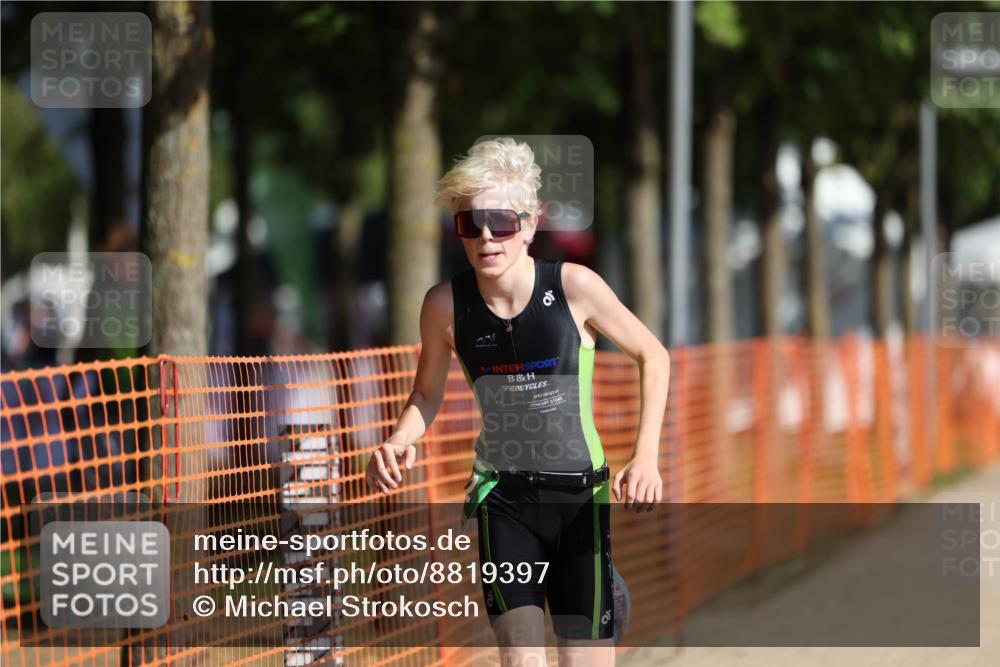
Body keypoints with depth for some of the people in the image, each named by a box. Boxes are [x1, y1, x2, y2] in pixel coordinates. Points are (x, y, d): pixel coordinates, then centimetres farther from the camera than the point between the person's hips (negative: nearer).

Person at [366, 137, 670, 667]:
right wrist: (399, 442, -12)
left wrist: (646, 456, -9)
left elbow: (653, 355, 1)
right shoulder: (445, 305, -8)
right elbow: (427, 394, 10)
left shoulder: (574, 286, -13)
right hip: (503, 497, 1)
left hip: (581, 496, -1)